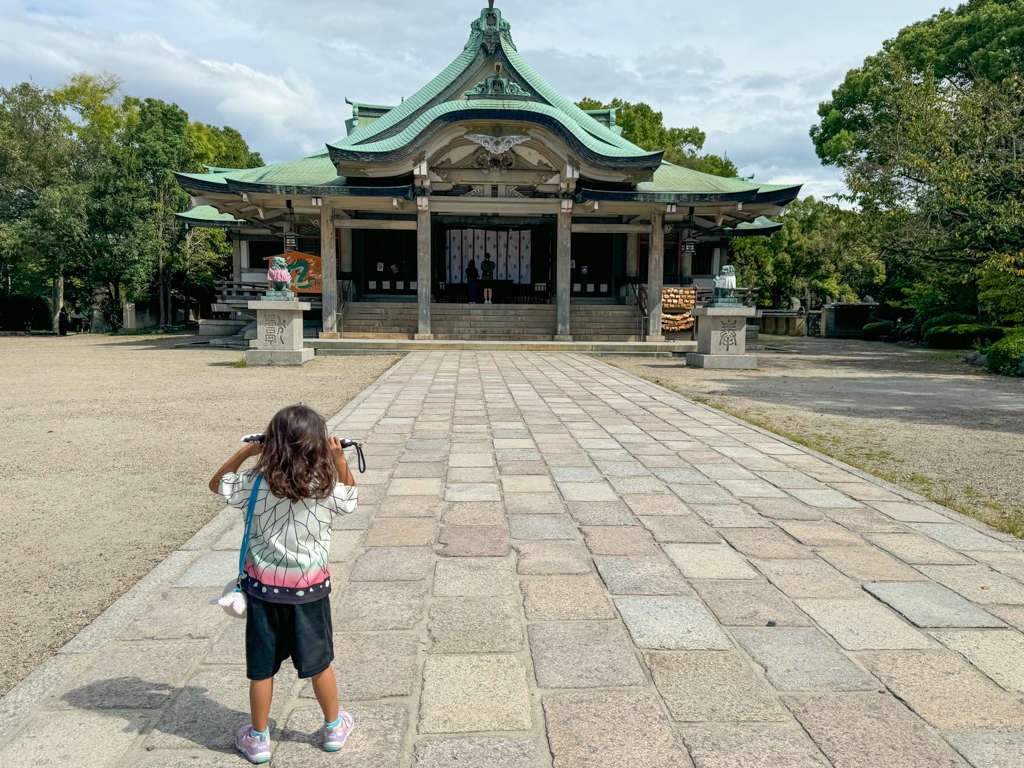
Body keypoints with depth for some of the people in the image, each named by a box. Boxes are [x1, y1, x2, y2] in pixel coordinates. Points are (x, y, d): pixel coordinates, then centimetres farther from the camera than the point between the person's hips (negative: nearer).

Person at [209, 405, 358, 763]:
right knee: (318, 661, 17)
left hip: (264, 587, 0)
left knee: (261, 666, 15)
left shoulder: (256, 484, -14)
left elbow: (217, 484, 6)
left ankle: (258, 738, 31)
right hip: (309, 589, 0)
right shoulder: (326, 487, -16)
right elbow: (350, 498, 7)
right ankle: (334, 727, 34)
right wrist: (340, 461, -1)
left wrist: (245, 451, 4)